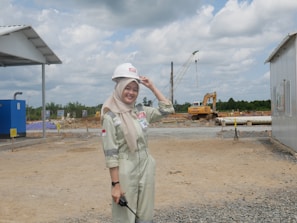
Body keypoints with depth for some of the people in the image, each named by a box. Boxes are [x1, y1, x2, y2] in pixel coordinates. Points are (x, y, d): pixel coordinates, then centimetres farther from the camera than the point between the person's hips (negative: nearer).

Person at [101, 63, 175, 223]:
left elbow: (168, 109, 11)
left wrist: (152, 87, 6)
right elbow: (110, 154, -14)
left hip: (146, 168, 6)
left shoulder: (141, 111, 5)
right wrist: (115, 184, -17)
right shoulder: (111, 117, -11)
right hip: (125, 172, -6)